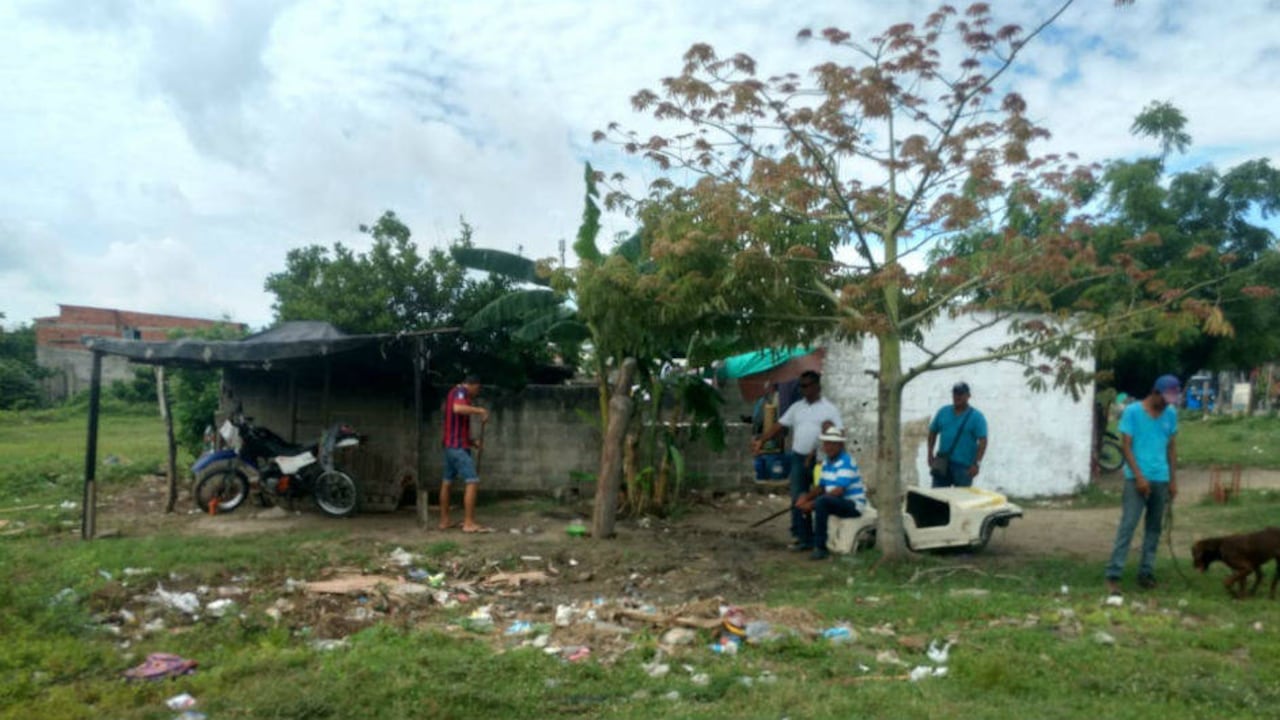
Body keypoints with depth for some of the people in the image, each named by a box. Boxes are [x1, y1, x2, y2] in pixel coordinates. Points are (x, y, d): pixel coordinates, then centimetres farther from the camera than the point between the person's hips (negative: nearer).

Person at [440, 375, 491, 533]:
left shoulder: (454, 392, 21)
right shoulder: (460, 391, -9)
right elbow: (457, 408, -33)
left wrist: (471, 441, 17)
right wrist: (479, 410, -23)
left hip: (450, 445, 10)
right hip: (458, 446, -10)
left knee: (447, 482, 12)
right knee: (472, 481, -11)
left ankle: (444, 521, 18)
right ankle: (469, 523, -12)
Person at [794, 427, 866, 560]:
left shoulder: (846, 462, -19)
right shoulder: (827, 462, 9)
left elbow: (839, 491, -27)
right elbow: (821, 487, 12)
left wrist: (812, 503, -27)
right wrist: (806, 497, -9)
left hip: (853, 505, -10)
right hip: (835, 501, 10)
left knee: (821, 502, -33)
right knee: (803, 500, 11)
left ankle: (821, 547, -27)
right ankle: (807, 541, 11)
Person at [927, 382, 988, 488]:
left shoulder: (977, 417, -4)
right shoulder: (943, 412, 9)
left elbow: (982, 441, -10)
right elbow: (933, 432, 17)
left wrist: (977, 464, -17)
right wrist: (930, 453, 8)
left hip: (964, 466, -4)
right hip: (942, 463, 4)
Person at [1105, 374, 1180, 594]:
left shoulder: (1171, 414, 7)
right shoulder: (1133, 411, -8)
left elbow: (1171, 447, 14)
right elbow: (1126, 446, -9)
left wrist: (1173, 480, 11)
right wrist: (1139, 476, -14)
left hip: (1161, 479, 5)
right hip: (1137, 478, -5)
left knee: (1154, 527, 10)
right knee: (1127, 525, -10)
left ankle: (1146, 572, 19)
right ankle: (1113, 575, -10)